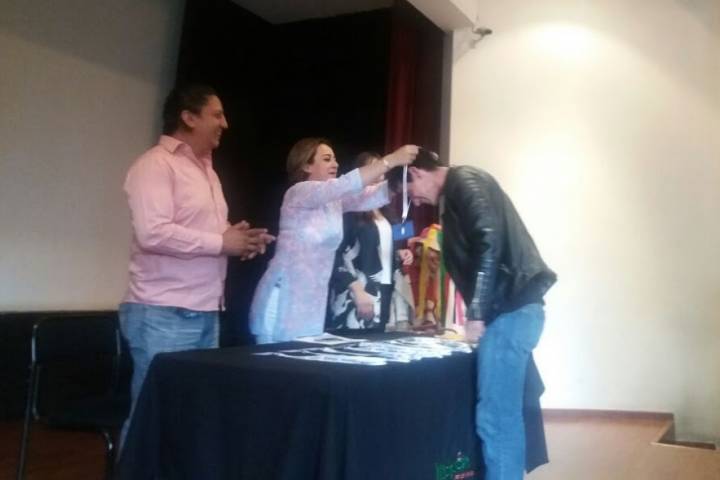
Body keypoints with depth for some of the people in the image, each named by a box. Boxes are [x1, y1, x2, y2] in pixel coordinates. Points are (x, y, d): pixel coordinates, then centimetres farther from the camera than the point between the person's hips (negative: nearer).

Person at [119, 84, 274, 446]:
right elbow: (153, 233, -23)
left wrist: (239, 241, 5)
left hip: (204, 313, 9)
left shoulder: (206, 168, 19)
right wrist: (221, 243, -14)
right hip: (163, 314, -8)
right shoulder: (155, 164, -9)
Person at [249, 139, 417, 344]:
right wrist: (391, 160, -25)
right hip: (284, 300, -8)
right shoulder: (298, 192, -11)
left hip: (312, 302, 8)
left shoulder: (335, 200, 12)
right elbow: (346, 184, -24)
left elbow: (372, 197, 0)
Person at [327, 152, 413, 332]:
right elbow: (335, 256, -19)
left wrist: (398, 254, 5)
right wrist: (358, 291, -22)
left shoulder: (382, 213, 14)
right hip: (355, 297, -7)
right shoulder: (348, 211, -11)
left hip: (381, 293, 8)